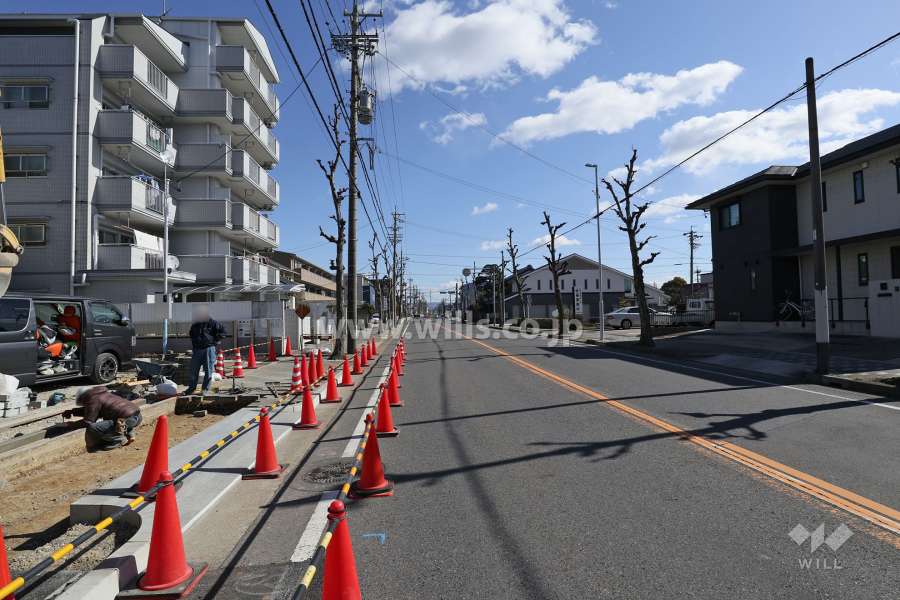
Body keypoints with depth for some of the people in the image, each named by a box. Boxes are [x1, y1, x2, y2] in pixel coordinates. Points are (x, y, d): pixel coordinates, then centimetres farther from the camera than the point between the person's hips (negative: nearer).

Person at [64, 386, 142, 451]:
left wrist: (72, 424, 13)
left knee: (93, 429, -10)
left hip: (128, 420, -9)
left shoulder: (94, 399, -1)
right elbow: (88, 411, 41)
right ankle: (129, 433, 16)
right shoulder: (102, 393, 25)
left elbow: (88, 423, -1)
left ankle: (120, 439, -1)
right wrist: (72, 412, 39)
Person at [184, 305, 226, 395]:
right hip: (197, 350, 4)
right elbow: (192, 336, 25)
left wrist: (215, 341, -6)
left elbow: (222, 332, -1)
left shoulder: (212, 323, -5)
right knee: (194, 370, 8)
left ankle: (205, 389, 8)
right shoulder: (195, 325, 10)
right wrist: (193, 348, 15)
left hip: (208, 349, -4)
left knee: (208, 371, 0)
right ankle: (192, 387, 19)